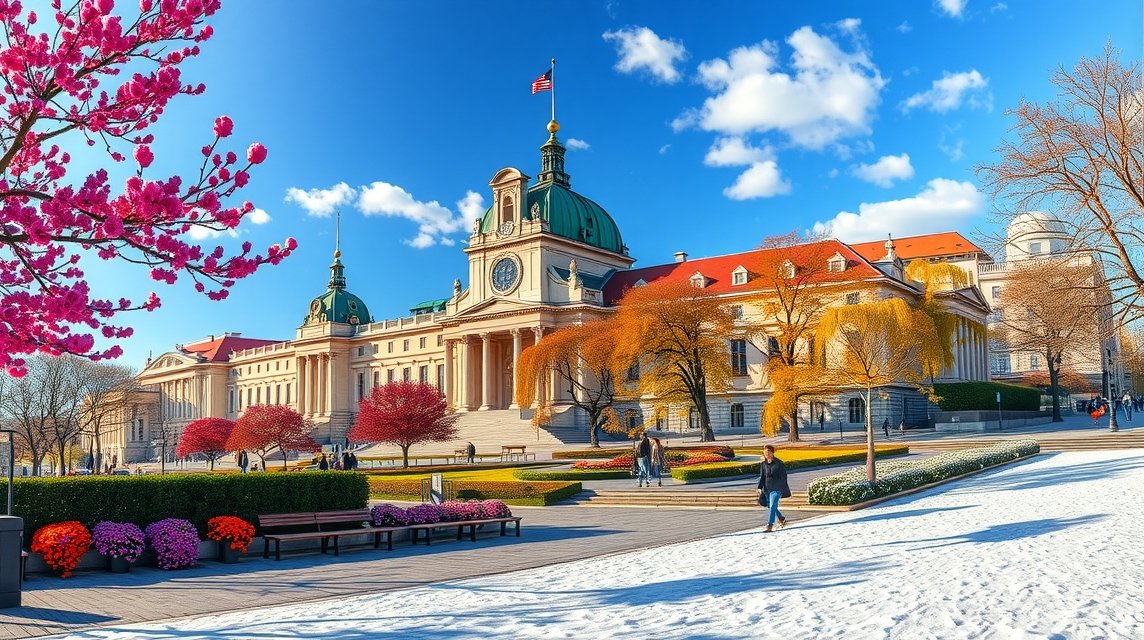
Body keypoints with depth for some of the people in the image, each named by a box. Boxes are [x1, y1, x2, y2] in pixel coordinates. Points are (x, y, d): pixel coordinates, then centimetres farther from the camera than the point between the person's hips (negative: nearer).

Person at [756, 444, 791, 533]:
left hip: (776, 489, -6)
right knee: (772, 507, 14)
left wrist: (783, 489, -4)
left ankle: (769, 526, -15)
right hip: (767, 489, 6)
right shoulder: (763, 464, 7)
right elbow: (761, 477, 9)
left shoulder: (779, 463, -6)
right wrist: (760, 487, -2)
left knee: (772, 506, -15)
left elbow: (783, 477, -2)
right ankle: (782, 520, 38)